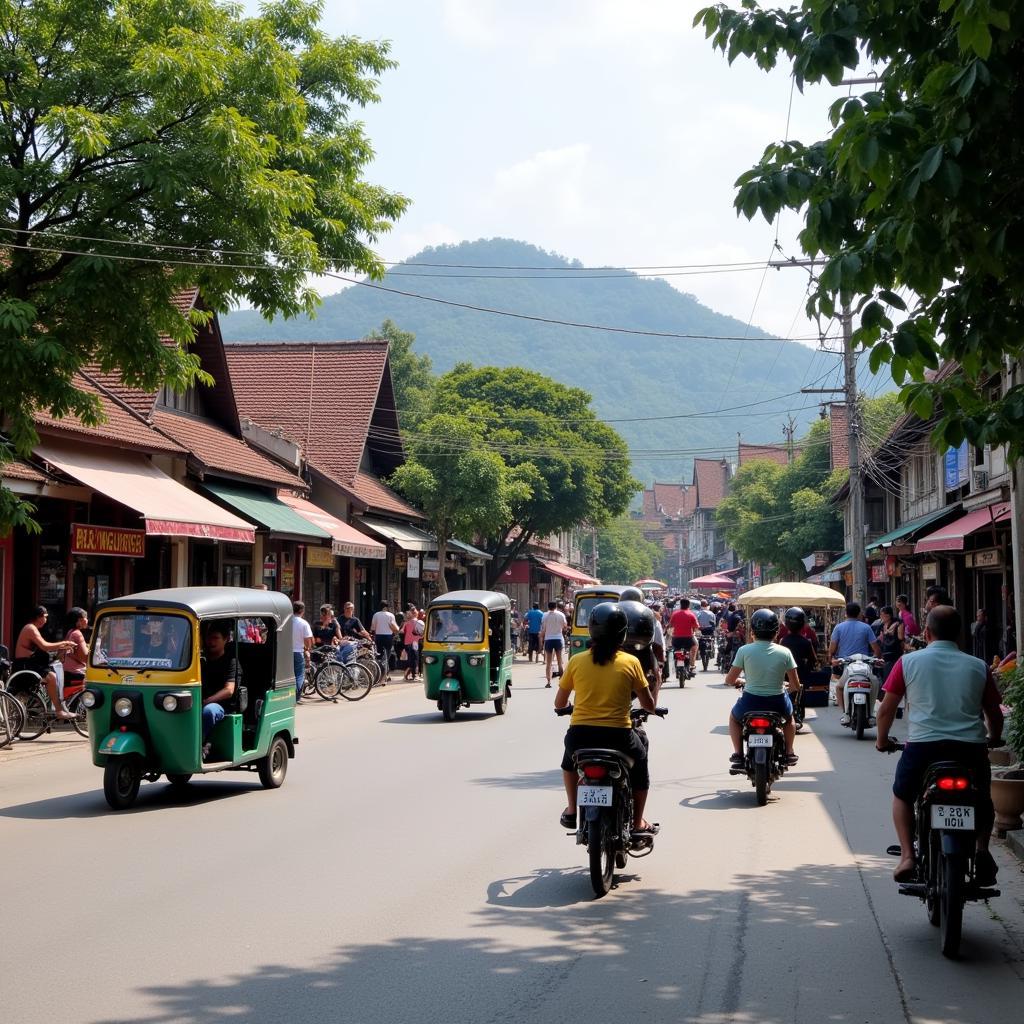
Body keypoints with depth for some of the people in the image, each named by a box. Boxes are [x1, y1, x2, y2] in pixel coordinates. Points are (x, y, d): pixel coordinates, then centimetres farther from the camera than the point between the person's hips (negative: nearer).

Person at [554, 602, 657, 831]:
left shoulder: (576, 661, 1)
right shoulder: (630, 663, -2)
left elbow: (559, 703, 10)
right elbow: (649, 705, 4)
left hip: (580, 734, 1)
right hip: (618, 735, -1)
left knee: (569, 760, 37)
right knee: (640, 763, 30)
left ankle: (571, 810, 31)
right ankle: (637, 823, 28)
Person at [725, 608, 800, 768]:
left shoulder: (744, 651, -9)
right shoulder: (784, 652, -6)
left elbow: (729, 680, -3)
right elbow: (796, 686, -3)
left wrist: (739, 681, 20)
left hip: (750, 703, -1)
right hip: (777, 704, 1)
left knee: (734, 717, 35)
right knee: (789, 716, 38)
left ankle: (738, 754, 22)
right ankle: (789, 753, 32)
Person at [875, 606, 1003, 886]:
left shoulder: (909, 662, 6)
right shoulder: (978, 666, 12)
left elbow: (886, 709, 9)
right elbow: (994, 714, 19)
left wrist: (882, 741, 26)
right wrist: (994, 739, 40)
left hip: (922, 745, -1)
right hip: (971, 746, 1)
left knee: (902, 796, 25)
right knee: (982, 800, 27)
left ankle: (907, 855, 5)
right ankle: (981, 848, 0)